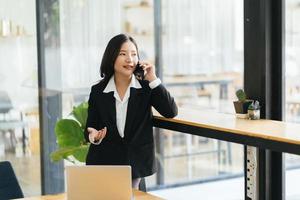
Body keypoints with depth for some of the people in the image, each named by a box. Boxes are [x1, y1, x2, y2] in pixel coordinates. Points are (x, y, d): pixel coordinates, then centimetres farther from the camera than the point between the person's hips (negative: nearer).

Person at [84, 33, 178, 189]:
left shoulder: (146, 87, -4)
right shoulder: (97, 91, -3)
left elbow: (171, 112, -16)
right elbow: (90, 128, 2)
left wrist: (152, 79, -18)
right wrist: (94, 136, -22)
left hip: (135, 163, 0)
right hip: (104, 163, 0)